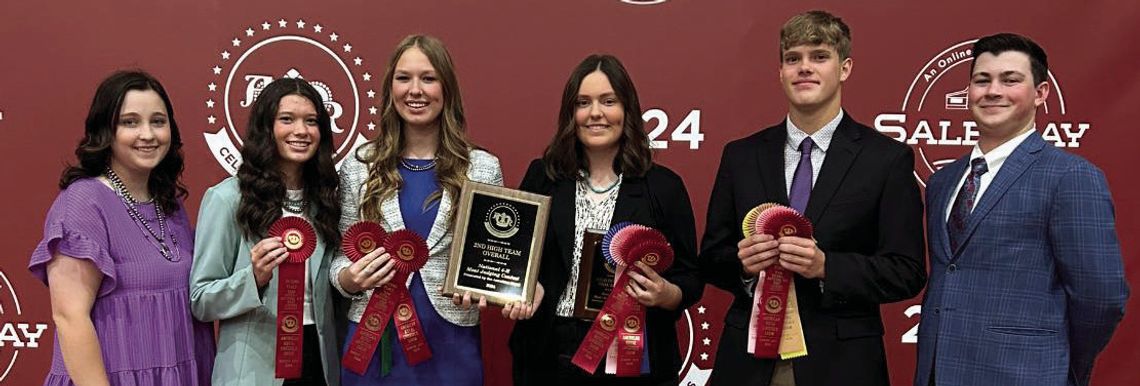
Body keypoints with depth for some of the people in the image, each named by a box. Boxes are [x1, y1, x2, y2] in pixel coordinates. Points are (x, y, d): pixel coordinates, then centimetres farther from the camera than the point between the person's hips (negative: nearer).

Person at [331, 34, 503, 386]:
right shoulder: (359, 166, 3)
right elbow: (342, 256, 8)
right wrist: (348, 278, -13)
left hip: (451, 339, 0)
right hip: (375, 338, 1)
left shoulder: (482, 168, 1)